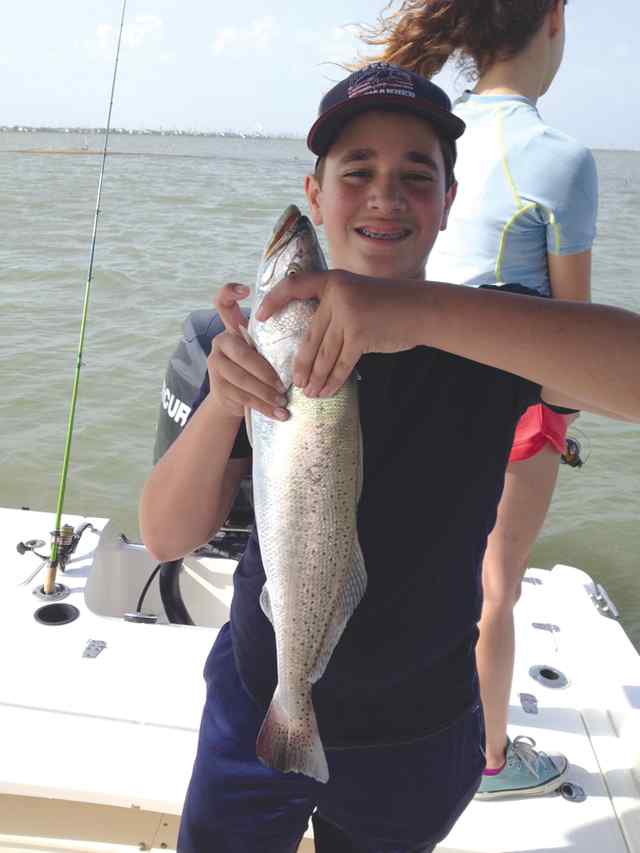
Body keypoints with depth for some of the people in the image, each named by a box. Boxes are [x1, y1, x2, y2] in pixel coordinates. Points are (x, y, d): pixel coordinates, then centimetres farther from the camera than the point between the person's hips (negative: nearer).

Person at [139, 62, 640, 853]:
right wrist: (221, 403, -34)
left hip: (416, 734, 0)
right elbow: (165, 538, -15)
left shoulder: (490, 338, -15)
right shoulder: (266, 336, -10)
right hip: (257, 702, 1)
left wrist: (423, 309, -48)